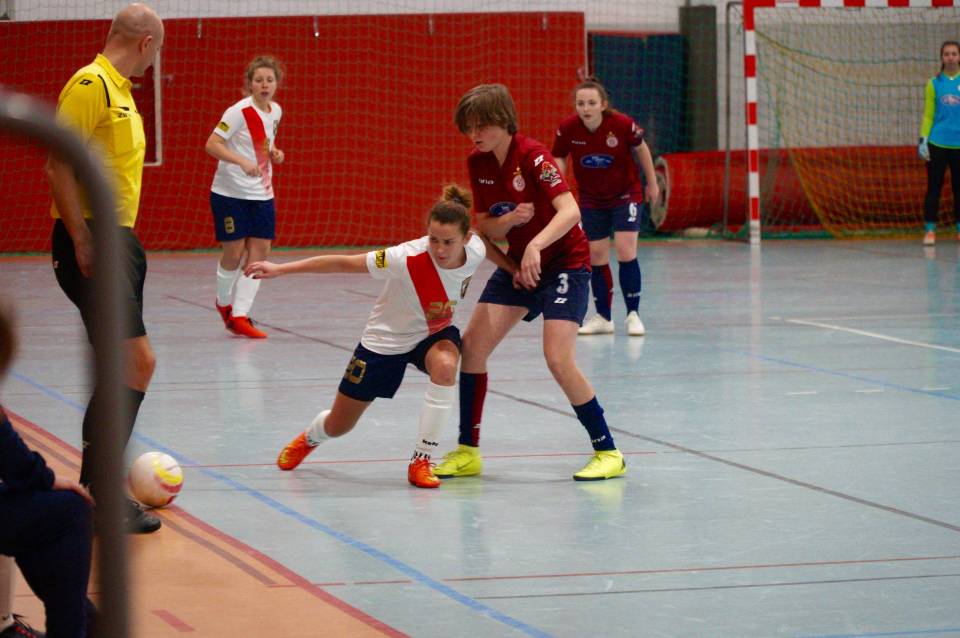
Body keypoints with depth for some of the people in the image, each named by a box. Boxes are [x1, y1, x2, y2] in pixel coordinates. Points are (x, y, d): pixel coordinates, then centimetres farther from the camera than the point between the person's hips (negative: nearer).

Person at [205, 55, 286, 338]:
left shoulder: (276, 111, 6)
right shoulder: (239, 111, -15)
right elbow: (212, 144, -20)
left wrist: (274, 153, 1)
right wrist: (242, 162, -32)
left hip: (261, 195, 6)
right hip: (230, 193, -6)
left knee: (259, 253, -2)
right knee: (234, 253, -1)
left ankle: (239, 316, 1)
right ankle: (224, 302, 26)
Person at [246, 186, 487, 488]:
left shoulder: (476, 250, -24)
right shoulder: (408, 259, -36)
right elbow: (343, 263, -29)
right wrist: (280, 269, -29)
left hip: (435, 332, 2)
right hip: (386, 339, -2)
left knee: (445, 366, -36)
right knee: (338, 426, 10)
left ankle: (421, 461, -21)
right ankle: (307, 439, 50)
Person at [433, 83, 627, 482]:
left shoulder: (532, 156, -21)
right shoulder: (477, 163, -1)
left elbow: (570, 211, -34)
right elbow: (485, 227, 4)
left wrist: (535, 245, -48)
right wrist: (509, 221, -19)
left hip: (565, 261, -7)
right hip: (518, 263, 7)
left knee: (558, 359, -20)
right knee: (472, 344, -4)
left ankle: (608, 452, -6)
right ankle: (468, 452, 7)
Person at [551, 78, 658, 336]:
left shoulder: (622, 124, -25)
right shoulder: (567, 128, -20)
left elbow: (640, 148, -5)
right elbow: (559, 160, -4)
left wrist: (652, 183, 5)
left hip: (626, 194, -3)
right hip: (591, 200, 3)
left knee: (626, 252, -12)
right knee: (596, 257, 6)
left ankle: (633, 315, -1)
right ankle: (603, 318, 18)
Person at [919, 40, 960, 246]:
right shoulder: (934, 83, 4)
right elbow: (928, 115, 6)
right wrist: (923, 140, -2)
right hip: (937, 143, 0)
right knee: (934, 187, -1)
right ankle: (930, 230, 3)